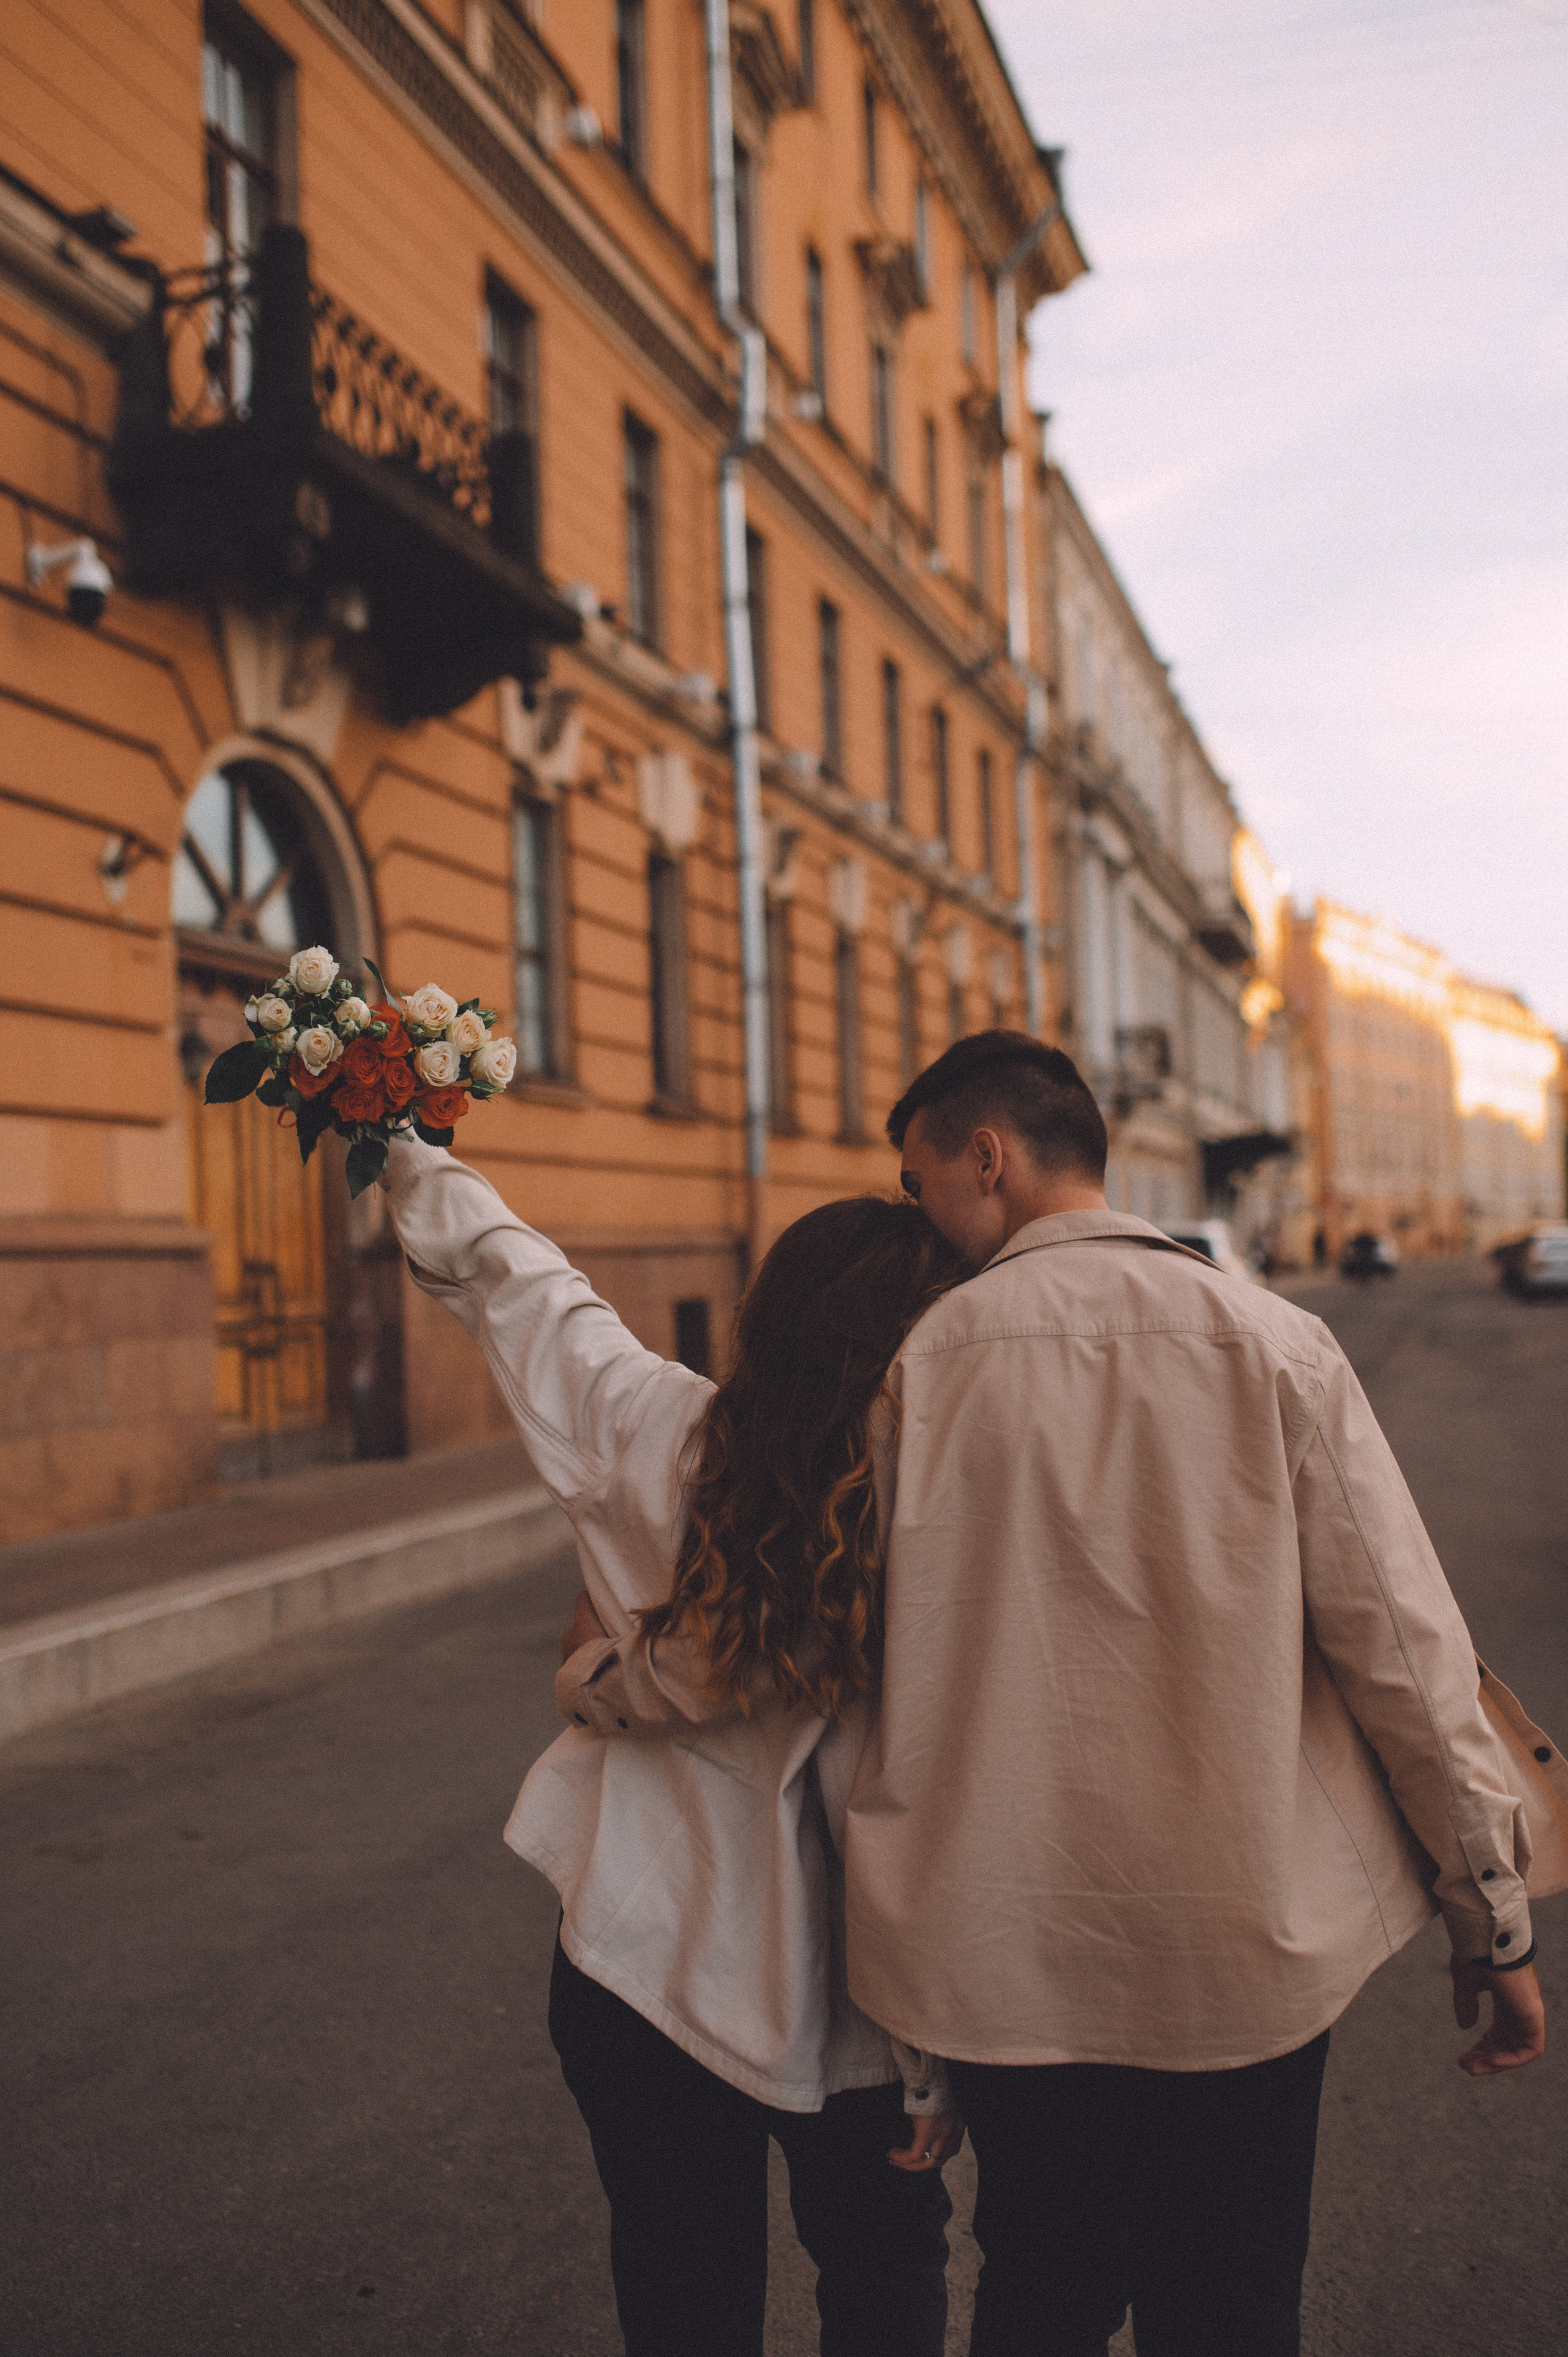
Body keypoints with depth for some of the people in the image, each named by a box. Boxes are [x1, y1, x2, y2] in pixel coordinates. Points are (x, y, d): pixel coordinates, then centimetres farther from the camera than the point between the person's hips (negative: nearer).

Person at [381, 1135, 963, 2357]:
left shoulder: (654, 1431, -15)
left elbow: (505, 1269, 0)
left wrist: (403, 1140, 17)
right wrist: (936, 2064, -10)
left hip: (643, 1967, 3)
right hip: (835, 1994, -2)